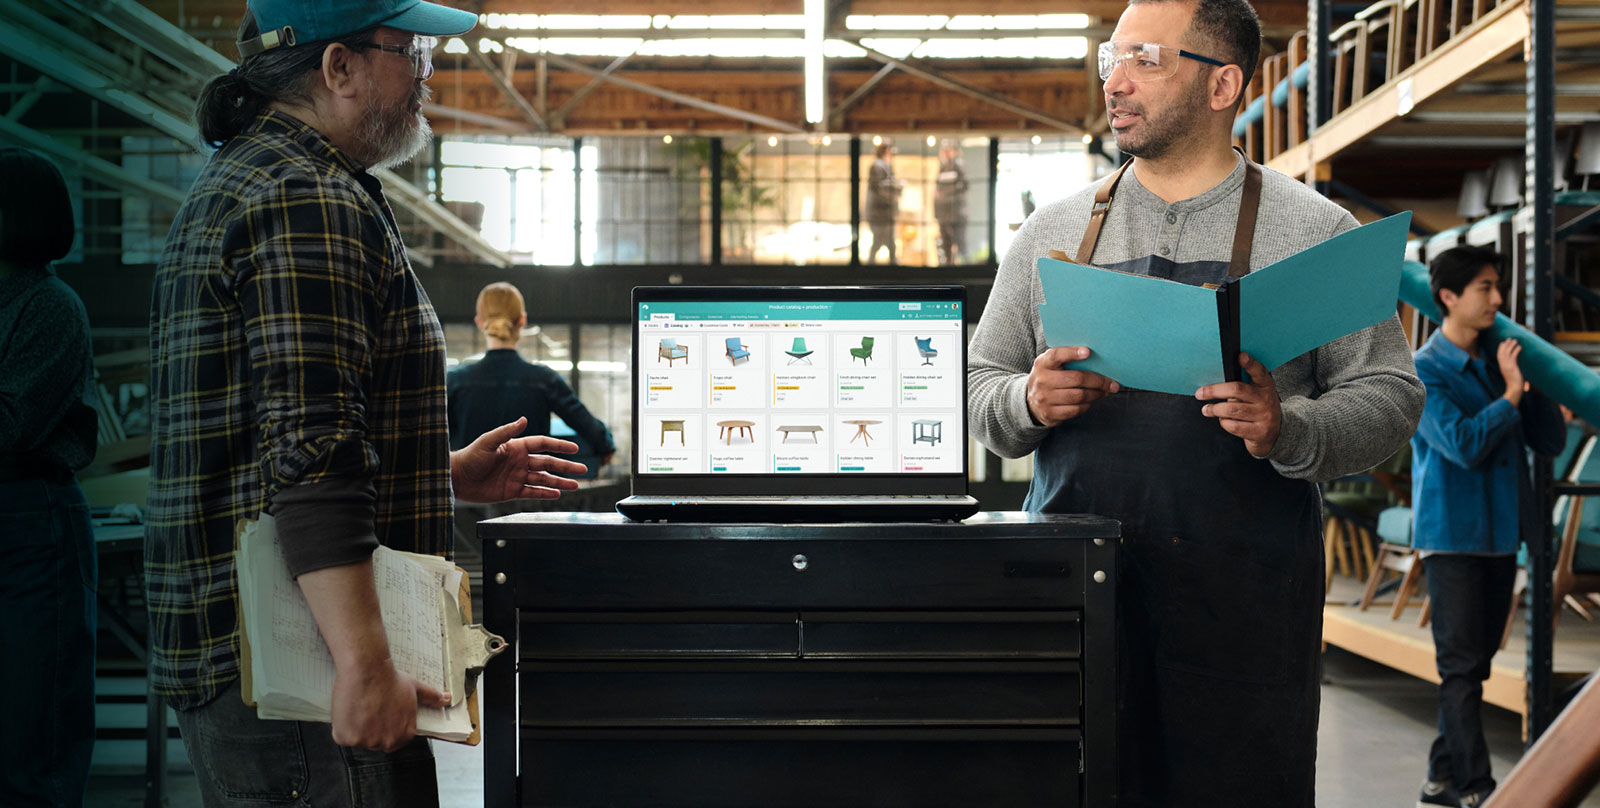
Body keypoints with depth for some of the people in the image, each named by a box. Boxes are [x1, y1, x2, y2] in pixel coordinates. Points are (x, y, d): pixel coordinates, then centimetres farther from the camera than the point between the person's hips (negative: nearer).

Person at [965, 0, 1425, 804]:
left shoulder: (1316, 232, 6)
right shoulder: (1051, 231, 13)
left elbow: (1388, 395, 3)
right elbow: (980, 390, 15)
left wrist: (1289, 433, -16)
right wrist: (1029, 403, -8)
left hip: (1243, 599, -2)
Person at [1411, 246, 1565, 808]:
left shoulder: (1499, 361, 9)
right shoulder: (1424, 371, -9)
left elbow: (1550, 441, 9)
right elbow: (1463, 444, -21)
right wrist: (1510, 395, -13)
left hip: (1501, 530, 7)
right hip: (1453, 533, -7)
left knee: (1475, 661, 12)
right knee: (1461, 664, -5)